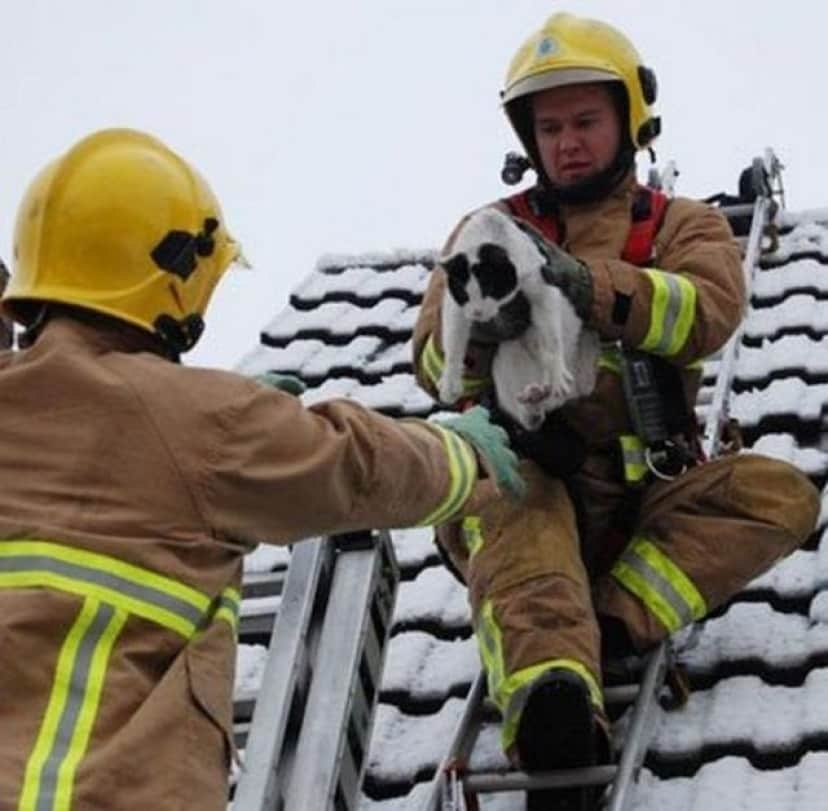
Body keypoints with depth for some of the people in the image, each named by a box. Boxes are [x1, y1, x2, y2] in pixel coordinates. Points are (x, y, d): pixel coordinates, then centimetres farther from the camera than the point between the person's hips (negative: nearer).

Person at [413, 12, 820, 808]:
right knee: (506, 492, -37)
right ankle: (555, 718, -61)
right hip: (528, 480, -1)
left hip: (645, 495, 2)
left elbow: (708, 313, -13)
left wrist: (589, 285, -32)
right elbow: (434, 367, 2)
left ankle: (612, 622, -33)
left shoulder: (684, 226, 12)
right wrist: (474, 341, -25)